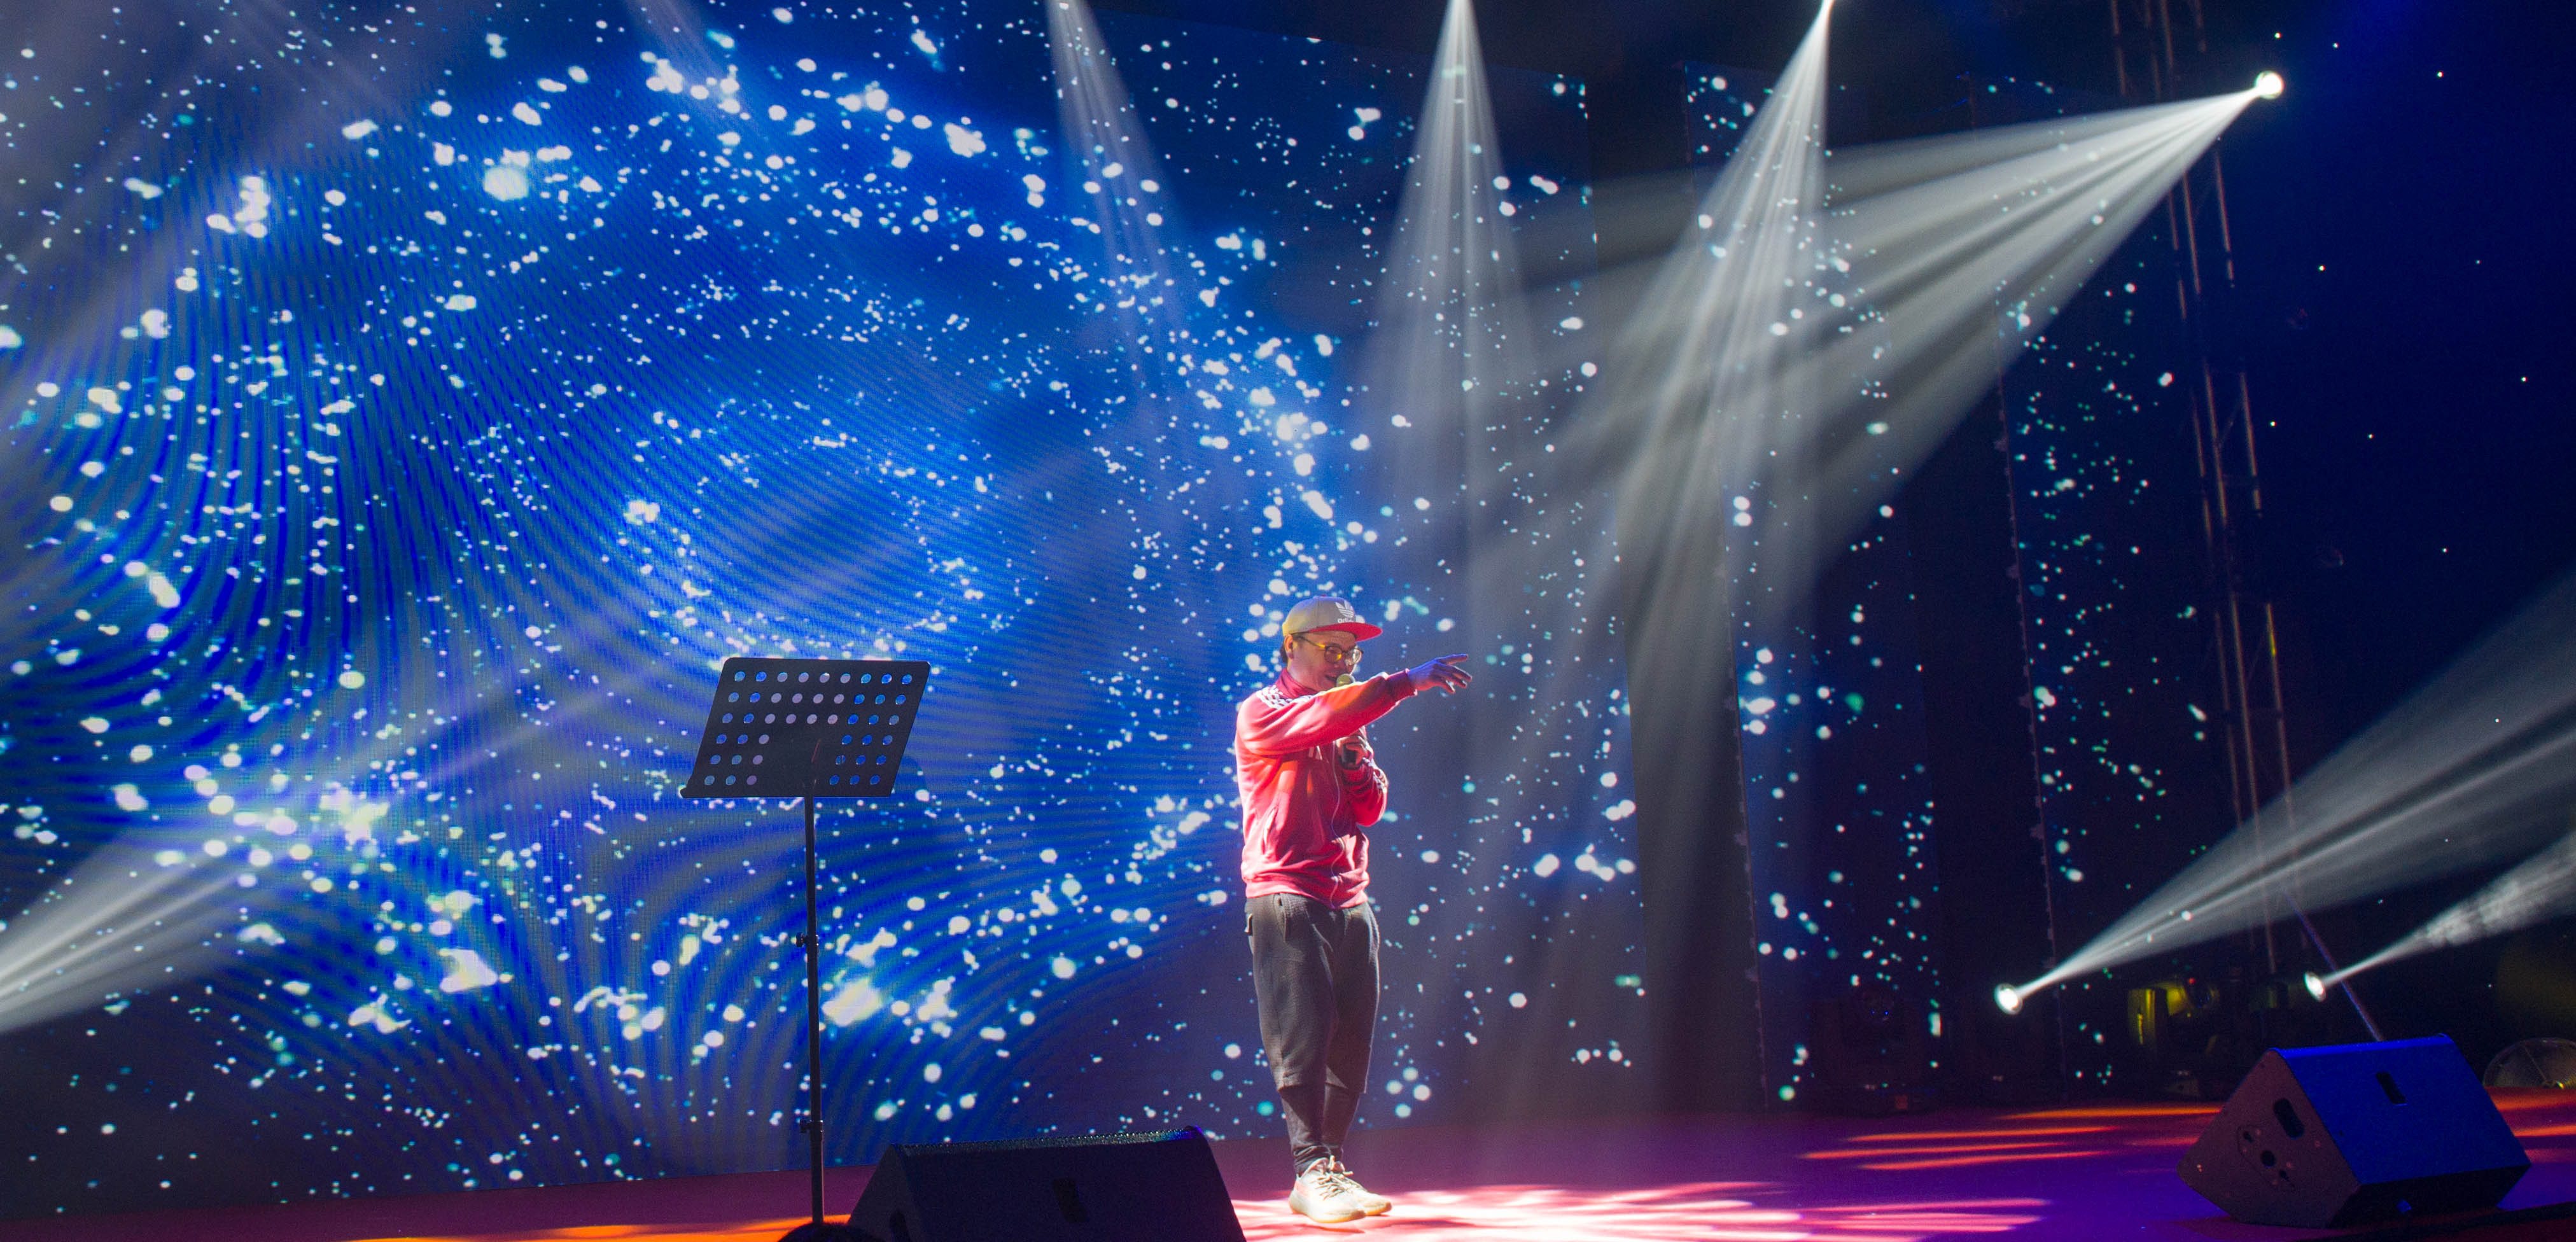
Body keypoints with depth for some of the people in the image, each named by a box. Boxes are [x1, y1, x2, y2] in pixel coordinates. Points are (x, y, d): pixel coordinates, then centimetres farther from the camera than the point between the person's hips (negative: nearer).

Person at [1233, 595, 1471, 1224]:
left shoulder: (1346, 727, 22)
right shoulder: (1262, 713, 1)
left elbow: (1370, 808, 15)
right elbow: (1322, 716, -21)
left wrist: (1354, 752, -2)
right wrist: (1409, 682, -24)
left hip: (1349, 900, 7)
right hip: (1287, 894, -7)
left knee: (1350, 1046, 4)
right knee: (1301, 1041, -11)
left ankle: (1323, 1169, 10)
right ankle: (1314, 1171, -12)